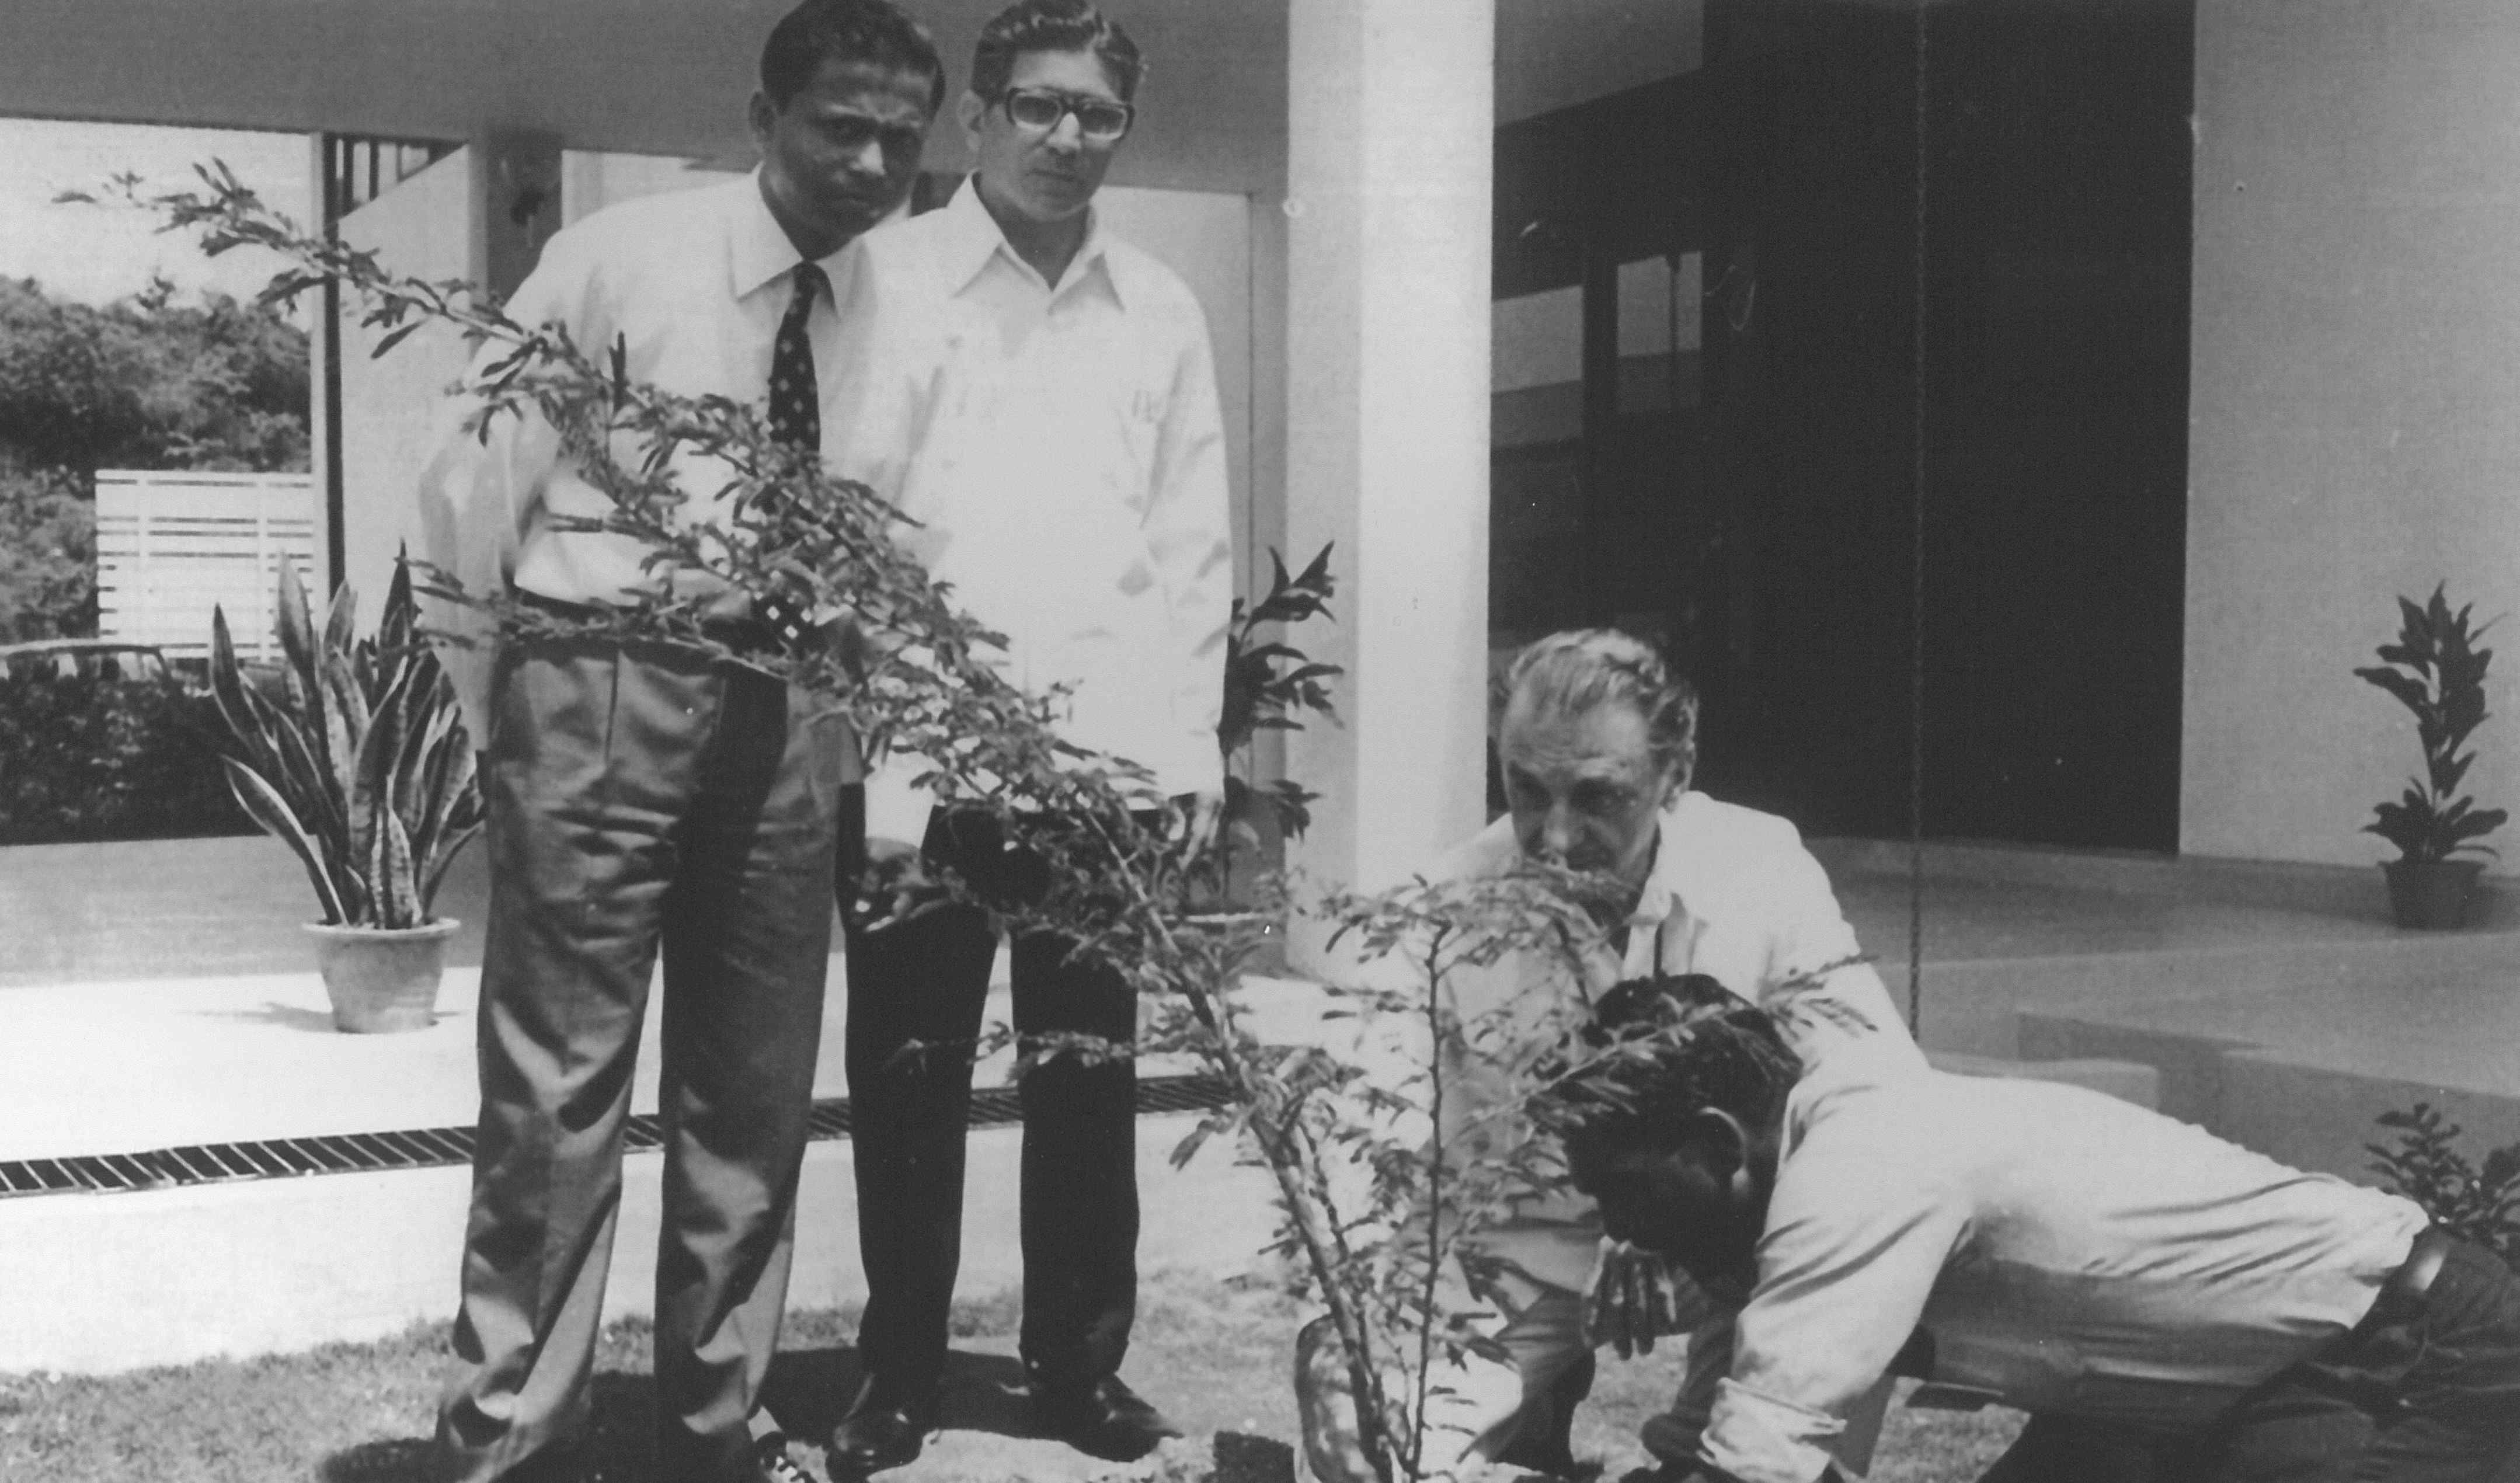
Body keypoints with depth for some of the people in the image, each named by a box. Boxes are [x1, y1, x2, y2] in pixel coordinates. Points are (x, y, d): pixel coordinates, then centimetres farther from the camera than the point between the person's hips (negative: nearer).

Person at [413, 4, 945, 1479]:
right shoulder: (619, 259, -6)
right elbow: (478, 485, -1)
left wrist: (843, 727, 10)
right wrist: (501, 719, 2)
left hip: (782, 709, 5)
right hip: (605, 685, -5)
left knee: (758, 1094, 10)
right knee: (559, 1086, -4)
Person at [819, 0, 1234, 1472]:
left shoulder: (1160, 309, 10)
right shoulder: (893, 278, 0)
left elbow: (1193, 547, 11)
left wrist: (1189, 748, 3)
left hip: (1106, 756, 3)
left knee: (1091, 1077, 9)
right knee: (910, 1075, 6)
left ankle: (1081, 1360, 23)